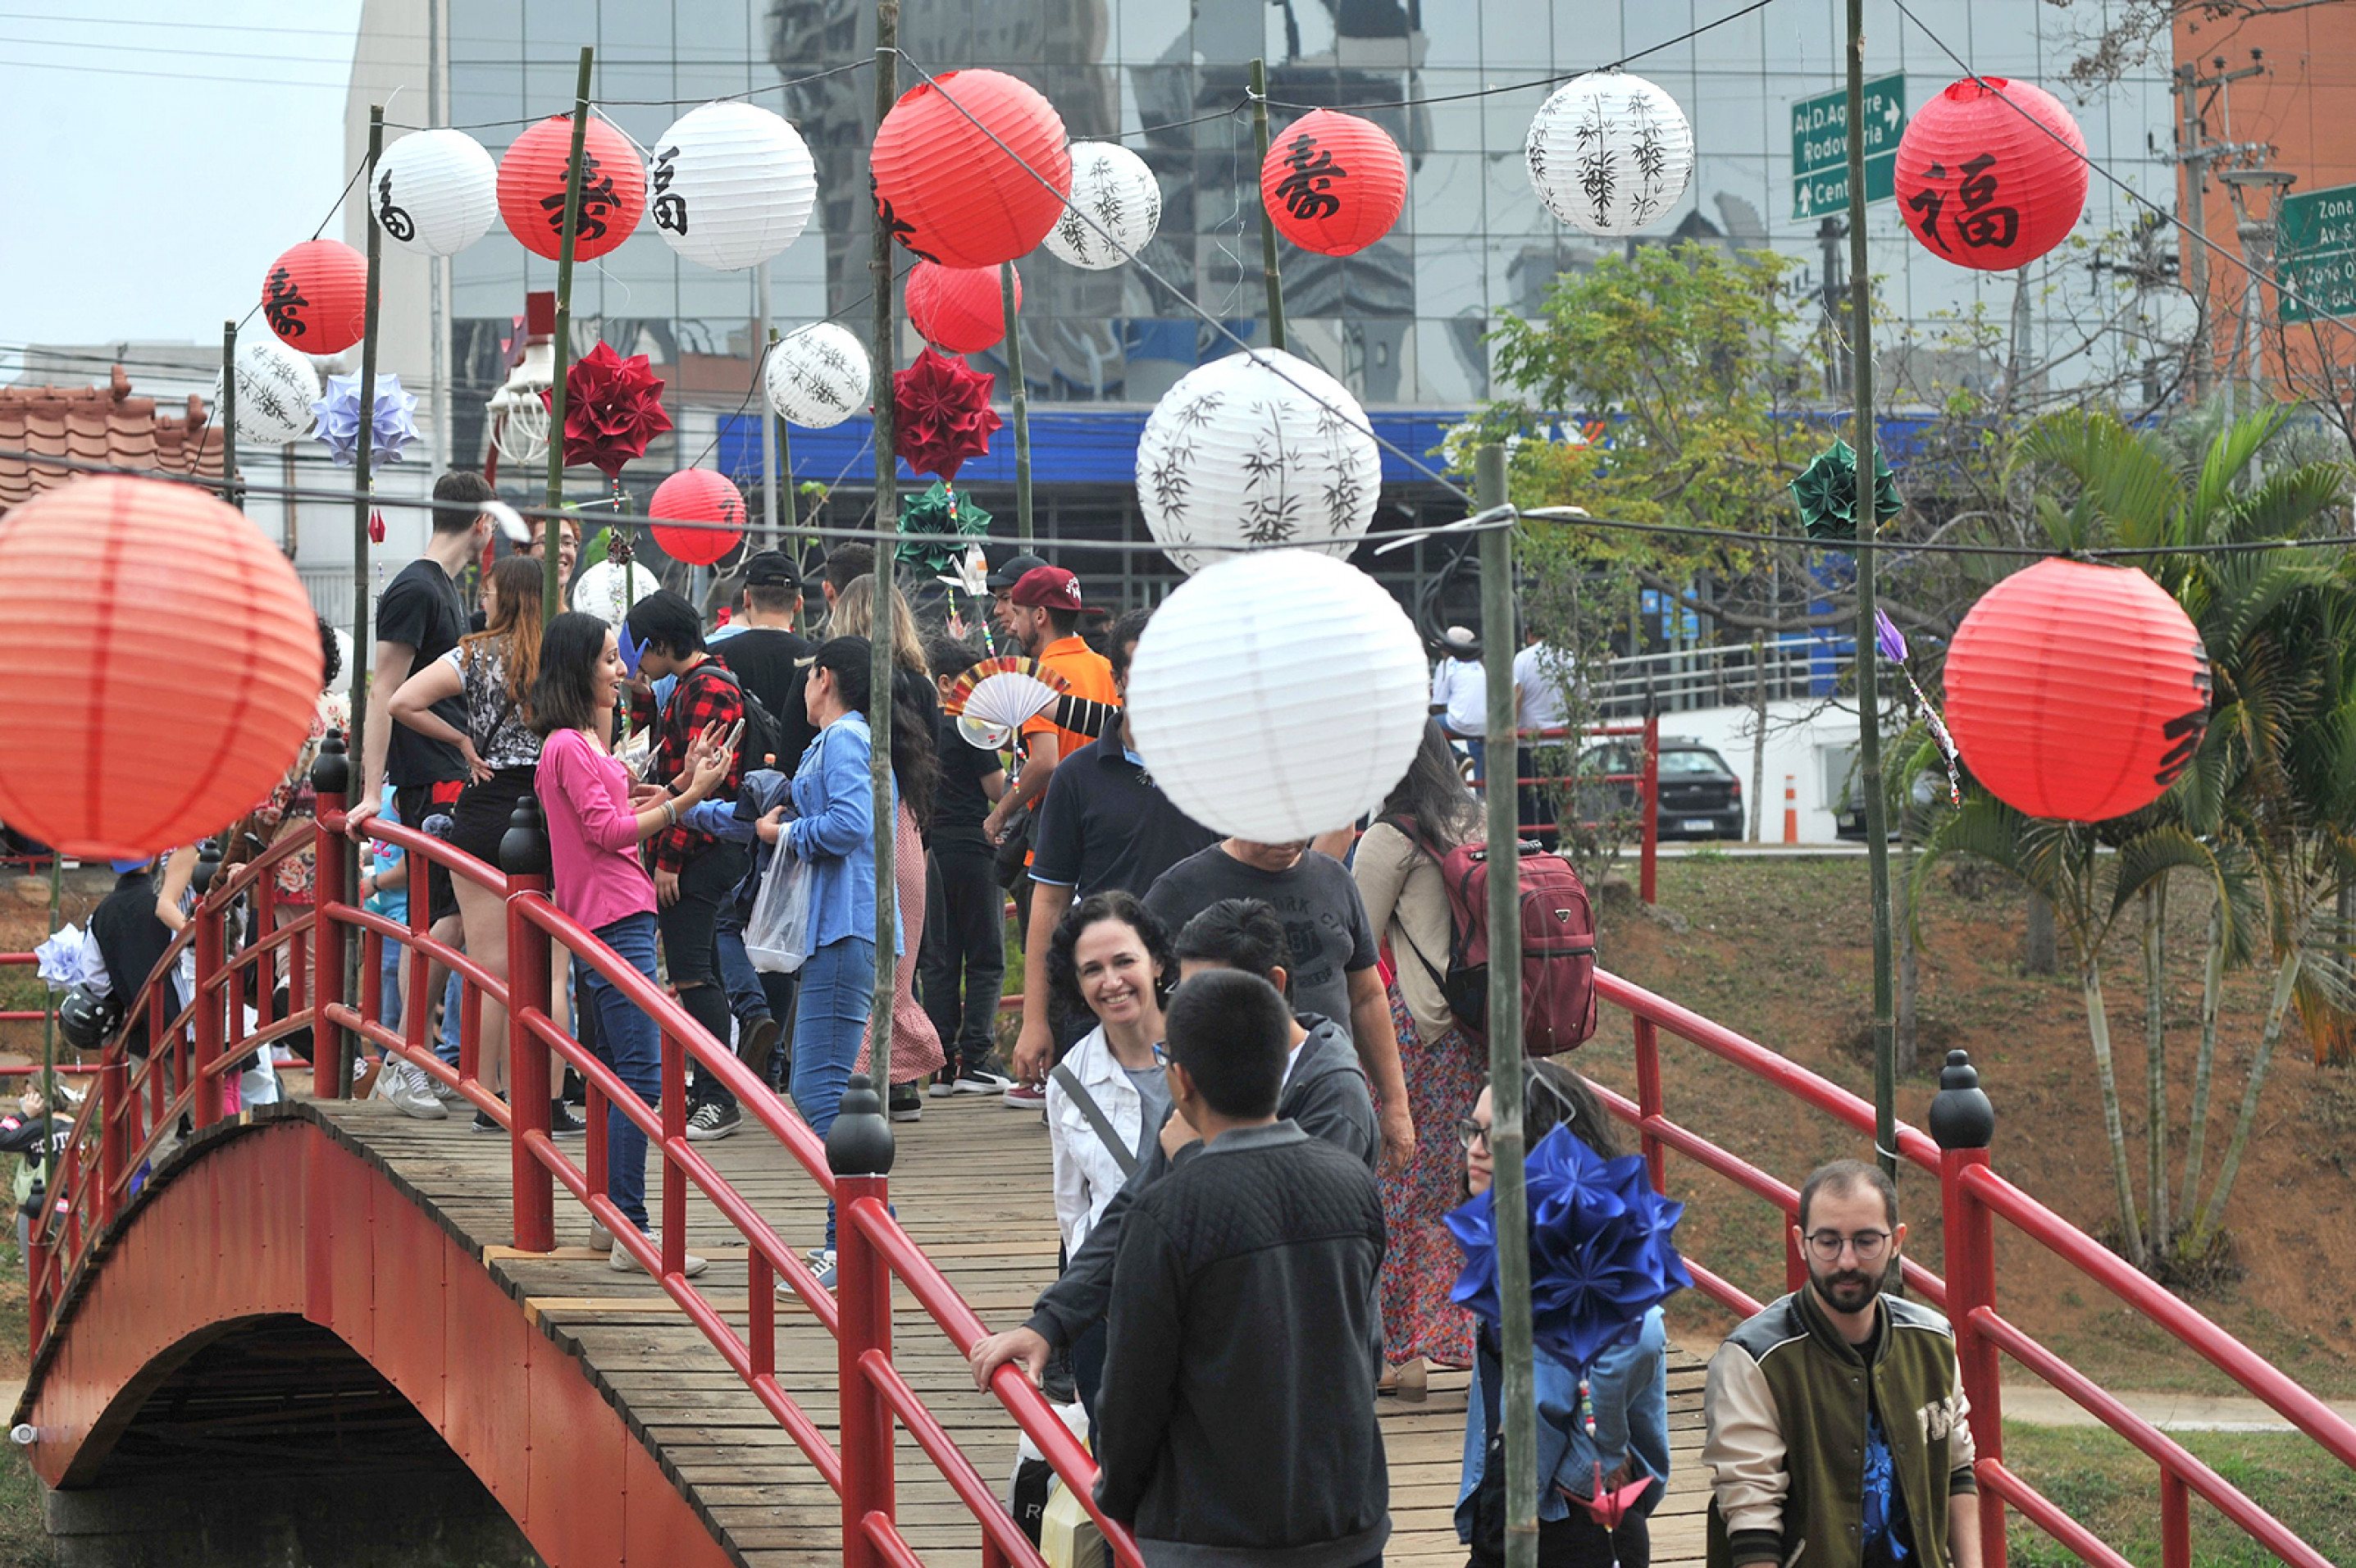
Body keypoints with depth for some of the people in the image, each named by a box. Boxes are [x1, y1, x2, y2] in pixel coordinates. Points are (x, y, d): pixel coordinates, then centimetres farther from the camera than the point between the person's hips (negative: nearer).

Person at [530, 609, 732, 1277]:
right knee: (640, 1076, -13)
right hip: (613, 921, -11)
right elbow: (607, 831, -17)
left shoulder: (585, 744, 19)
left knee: (619, 1074, 13)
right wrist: (688, 797, -16)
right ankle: (631, 1234, -15)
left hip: (621, 919, 11)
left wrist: (682, 785, 13)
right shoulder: (569, 747, -12)